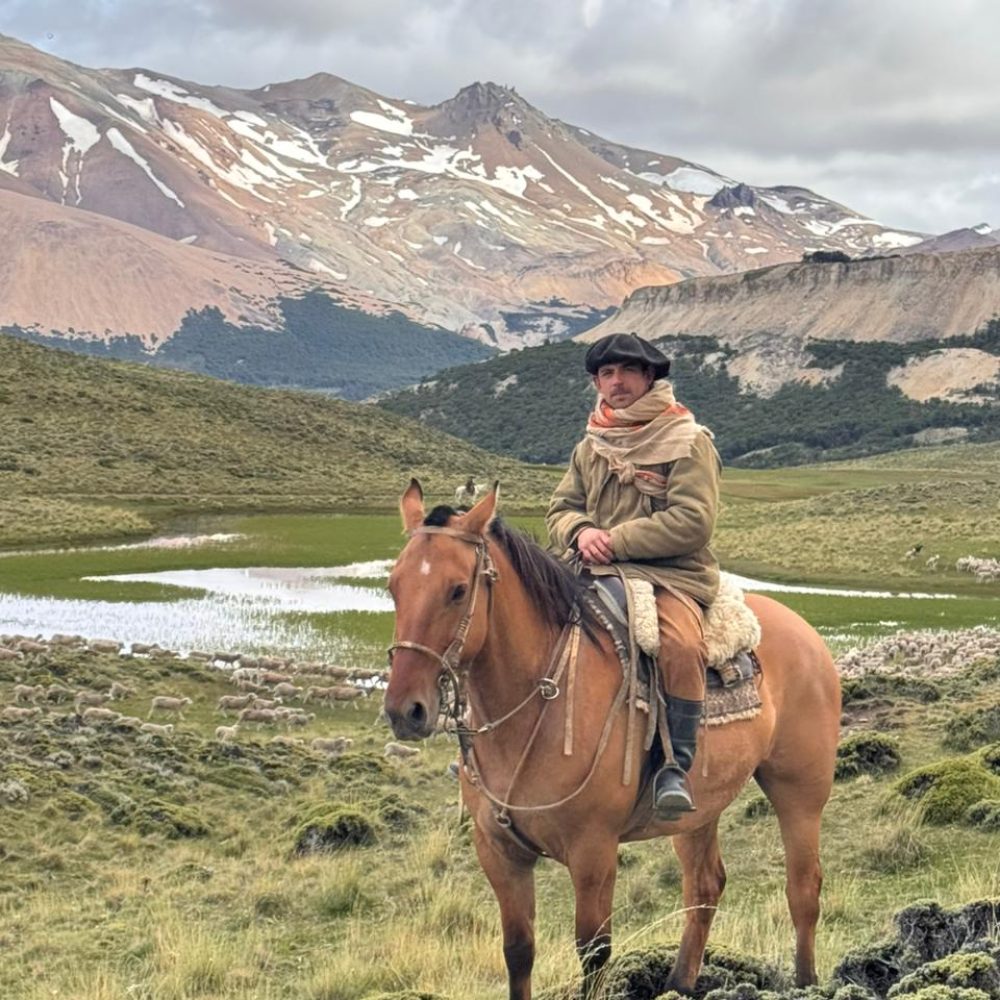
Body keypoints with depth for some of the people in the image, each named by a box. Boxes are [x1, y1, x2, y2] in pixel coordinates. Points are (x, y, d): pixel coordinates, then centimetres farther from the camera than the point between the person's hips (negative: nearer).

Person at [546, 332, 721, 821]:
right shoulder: (591, 446, 18)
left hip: (672, 577, -6)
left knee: (680, 645, -36)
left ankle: (677, 766, -26)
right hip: (598, 576, 6)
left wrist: (616, 540, -15)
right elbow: (560, 510, 17)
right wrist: (581, 532, -8)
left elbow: (693, 522, -13)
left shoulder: (687, 441, -2)